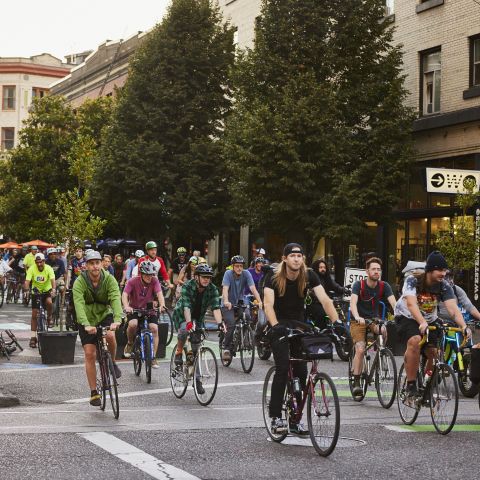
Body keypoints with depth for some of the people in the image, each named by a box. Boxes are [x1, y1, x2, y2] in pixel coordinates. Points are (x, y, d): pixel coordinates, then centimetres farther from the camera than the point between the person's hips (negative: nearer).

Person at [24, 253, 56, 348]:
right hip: (36, 292, 1)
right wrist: (26, 289, -44)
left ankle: (49, 318, -2)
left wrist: (53, 289, -49)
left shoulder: (48, 268, -18)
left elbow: (52, 280, -30)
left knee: (49, 302, -34)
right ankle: (33, 338, 5)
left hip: (47, 290, -1)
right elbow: (27, 281, -24)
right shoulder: (32, 269, -16)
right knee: (34, 315, -2)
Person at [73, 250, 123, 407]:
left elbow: (116, 299, -30)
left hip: (105, 315, 0)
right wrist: (86, 325, -49)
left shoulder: (109, 279, -17)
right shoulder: (80, 282, -20)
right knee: (90, 354, -7)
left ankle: (112, 363, -2)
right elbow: (79, 304, -33)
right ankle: (94, 392, 3)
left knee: (110, 335, -32)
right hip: (87, 320, 0)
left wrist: (117, 319, -48)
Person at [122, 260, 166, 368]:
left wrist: (162, 305, -44)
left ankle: (153, 357, -10)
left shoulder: (154, 281, -12)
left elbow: (159, 294, -23)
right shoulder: (133, 281, -16)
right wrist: (126, 307, -46)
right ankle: (130, 343, 0)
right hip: (134, 309, -2)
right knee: (132, 324, -32)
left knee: (154, 328, -20)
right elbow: (125, 295, -26)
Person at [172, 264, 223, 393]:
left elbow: (216, 308, -28)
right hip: (182, 315, -3)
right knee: (184, 330, -36)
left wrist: (219, 324, -44)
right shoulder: (187, 286, -27)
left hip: (198, 317, 3)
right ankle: (178, 353, -10)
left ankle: (197, 379, 5)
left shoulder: (212, 289, -18)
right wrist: (189, 323, -53)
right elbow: (186, 306, -38)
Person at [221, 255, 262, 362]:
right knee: (231, 324, -22)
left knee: (247, 316, -23)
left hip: (240, 303, 3)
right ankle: (227, 349, -8)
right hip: (228, 305, -3)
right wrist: (226, 301, -45)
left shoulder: (246, 274, -9)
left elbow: (253, 288, -19)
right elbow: (225, 289, -26)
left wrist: (259, 301, -34)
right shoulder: (228, 273, -14)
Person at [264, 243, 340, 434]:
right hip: (280, 323, -3)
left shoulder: (309, 275, -10)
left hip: (299, 323, 3)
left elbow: (325, 300, -18)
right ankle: (276, 417, -12)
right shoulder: (274, 277, -16)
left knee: (301, 371, -4)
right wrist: (275, 326, -44)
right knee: (283, 367, -18)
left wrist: (337, 322, -32)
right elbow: (268, 304, -27)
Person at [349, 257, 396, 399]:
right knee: (360, 350, -19)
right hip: (358, 321, -2)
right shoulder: (359, 285, -15)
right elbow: (353, 303, -29)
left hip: (374, 319, 2)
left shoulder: (384, 286, -7)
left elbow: (393, 303, -18)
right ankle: (356, 383, -10)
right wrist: (357, 317, -48)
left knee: (383, 331, -32)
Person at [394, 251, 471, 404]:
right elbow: (411, 304, -40)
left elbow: (453, 308, -28)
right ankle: (411, 386, -25)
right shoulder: (413, 281, -25)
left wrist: (463, 326, -46)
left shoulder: (444, 286, -15)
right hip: (407, 317, -4)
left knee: (434, 353, -15)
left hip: (430, 320, 4)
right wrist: (422, 323, -57)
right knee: (415, 341, -34)